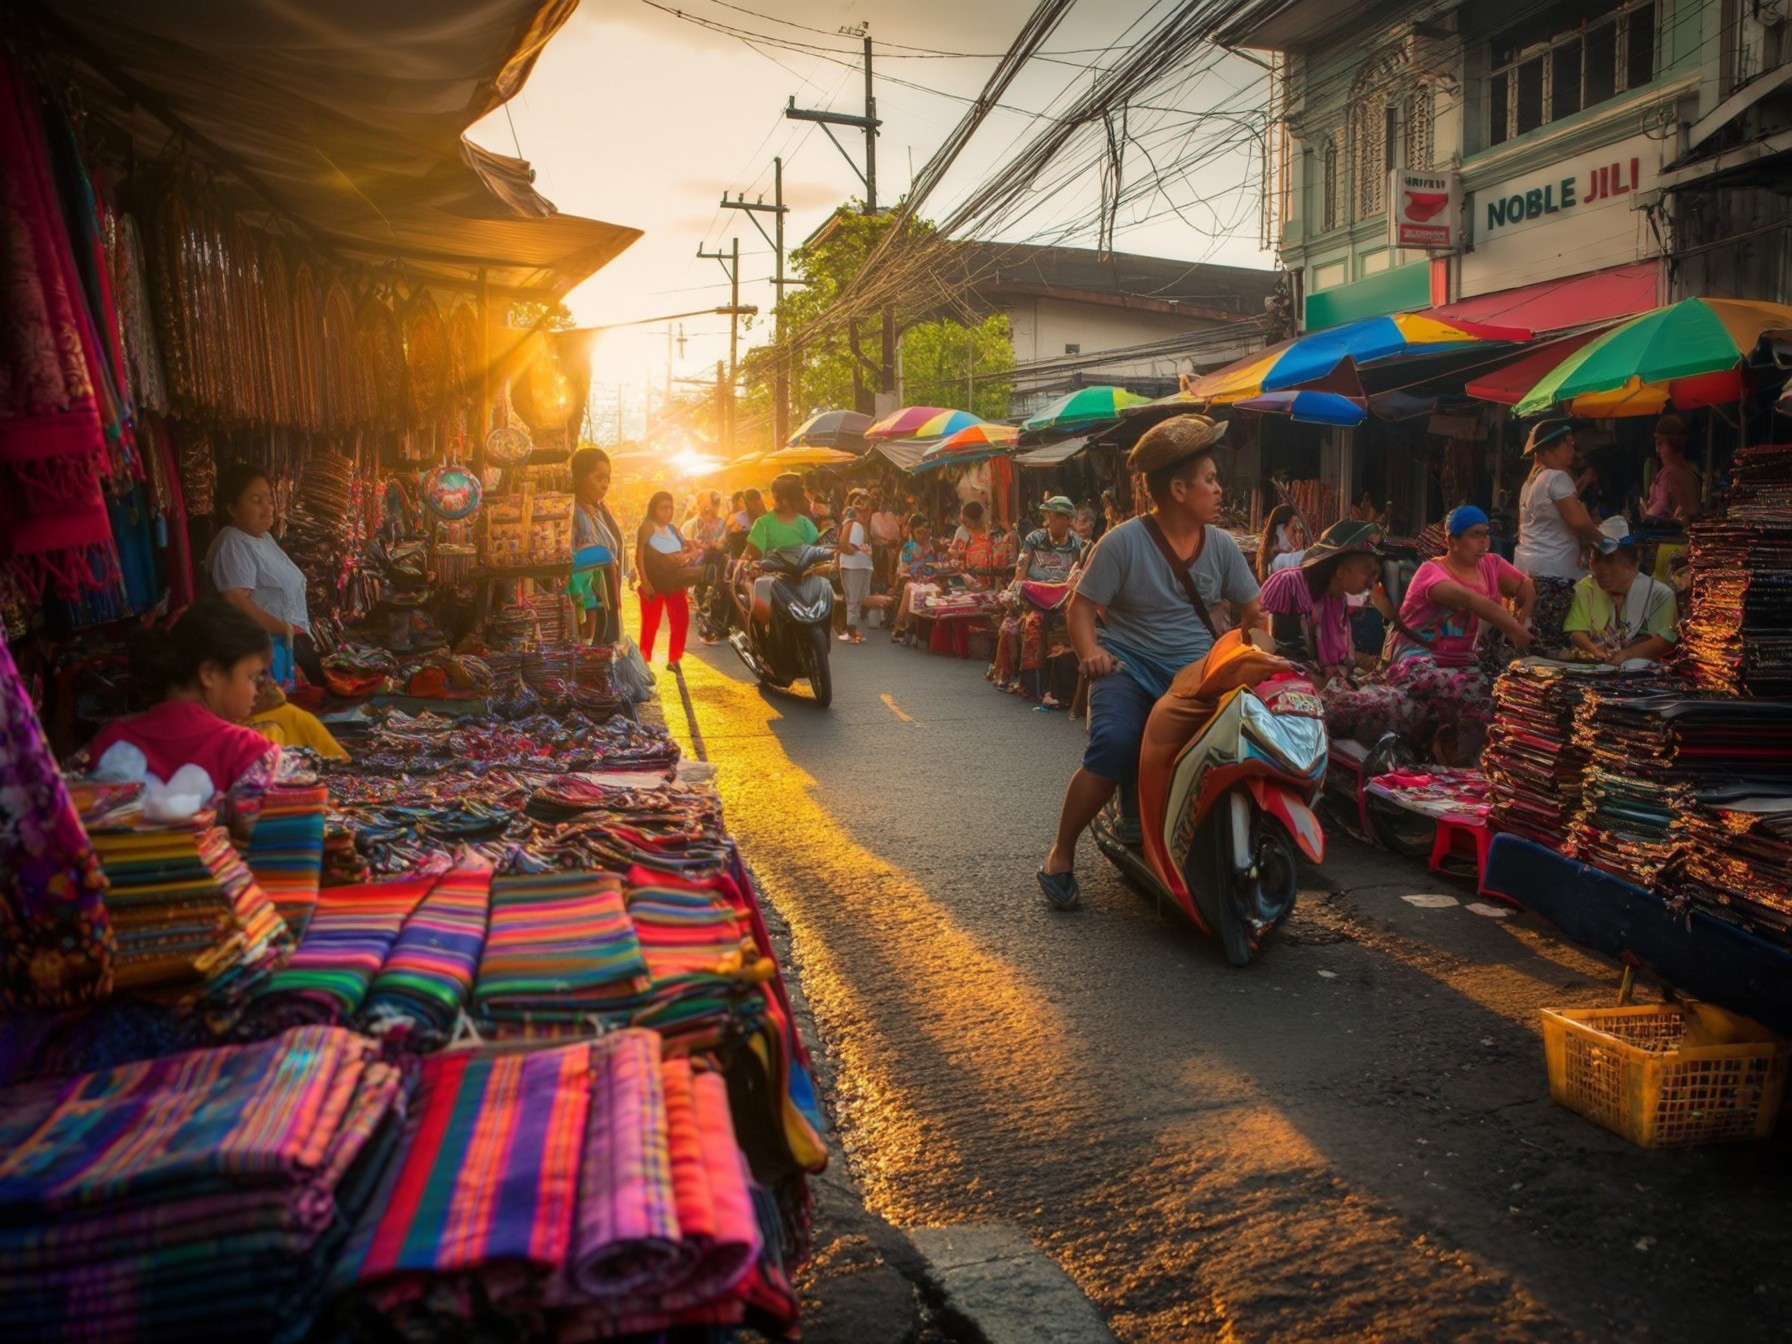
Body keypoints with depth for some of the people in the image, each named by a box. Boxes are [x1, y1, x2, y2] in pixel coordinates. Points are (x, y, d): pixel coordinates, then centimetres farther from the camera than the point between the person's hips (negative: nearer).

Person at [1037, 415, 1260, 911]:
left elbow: (1253, 610, 11)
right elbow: (1082, 604, -6)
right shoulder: (1123, 542, -8)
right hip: (1129, 665, -4)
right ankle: (1061, 854, -11)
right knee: (1113, 746, -29)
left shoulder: (1221, 545, 5)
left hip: (1196, 668, 4)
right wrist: (1090, 652, -24)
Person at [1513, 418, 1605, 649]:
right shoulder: (1557, 477, -9)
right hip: (1552, 572, -10)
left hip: (1526, 564, 10)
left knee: (1531, 642, 8)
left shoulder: (1530, 481, 19)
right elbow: (1578, 521, -17)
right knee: (1553, 644, -8)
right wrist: (1600, 538, -1)